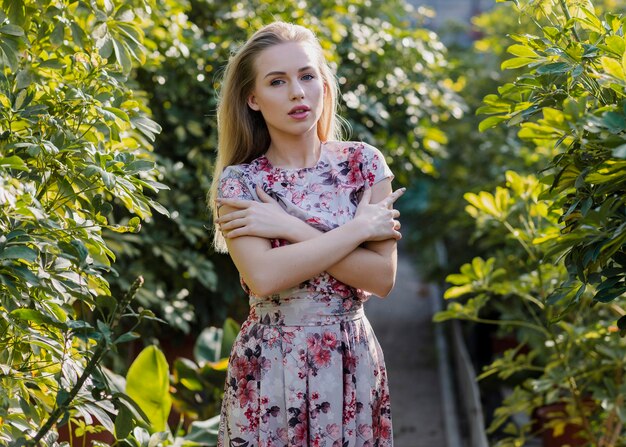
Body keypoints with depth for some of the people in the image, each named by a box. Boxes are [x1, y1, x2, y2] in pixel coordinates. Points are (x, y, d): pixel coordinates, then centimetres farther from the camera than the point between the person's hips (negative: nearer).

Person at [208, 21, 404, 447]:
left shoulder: (363, 162, -2)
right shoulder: (238, 181, -6)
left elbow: (382, 276, -11)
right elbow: (263, 277, -21)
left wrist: (290, 228, -16)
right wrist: (357, 228, -16)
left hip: (354, 364, 2)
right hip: (271, 368, -1)